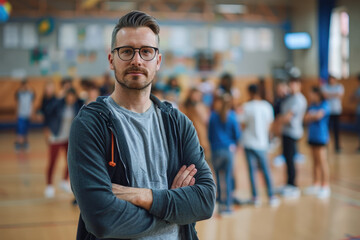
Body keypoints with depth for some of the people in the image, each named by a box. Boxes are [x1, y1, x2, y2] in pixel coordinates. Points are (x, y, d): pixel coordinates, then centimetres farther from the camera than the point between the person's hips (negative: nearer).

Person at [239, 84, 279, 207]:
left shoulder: (247, 107, -9)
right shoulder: (267, 106, 0)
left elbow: (243, 125, -4)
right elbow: (269, 125, 6)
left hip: (249, 142, -2)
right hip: (262, 143, 2)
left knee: (252, 169, 5)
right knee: (265, 169, 10)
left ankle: (255, 197, 7)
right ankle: (271, 197, 10)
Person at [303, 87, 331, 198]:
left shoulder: (325, 105, -9)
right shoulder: (312, 105, 11)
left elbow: (319, 115, -23)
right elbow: (306, 118, 5)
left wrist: (310, 116, -4)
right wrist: (313, 117, -15)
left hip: (321, 137, -7)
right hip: (312, 136, 7)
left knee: (322, 161, -5)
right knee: (316, 161, 12)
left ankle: (325, 187, -1)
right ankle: (316, 185, 19)